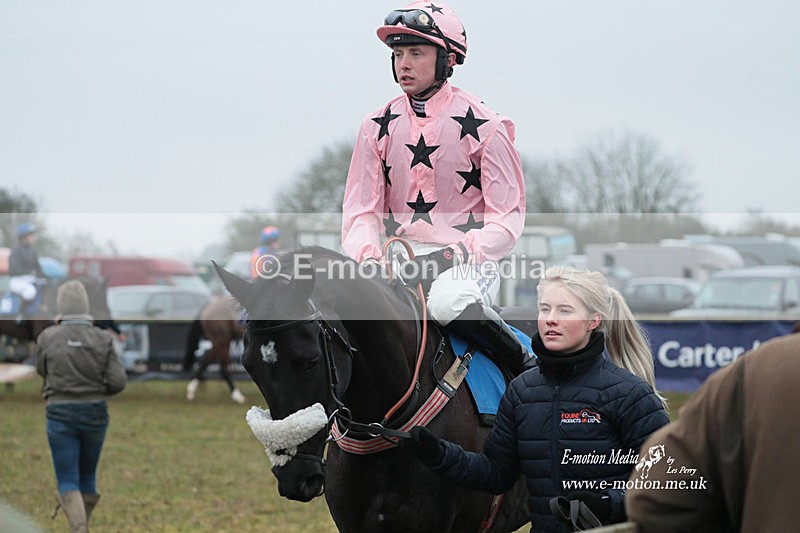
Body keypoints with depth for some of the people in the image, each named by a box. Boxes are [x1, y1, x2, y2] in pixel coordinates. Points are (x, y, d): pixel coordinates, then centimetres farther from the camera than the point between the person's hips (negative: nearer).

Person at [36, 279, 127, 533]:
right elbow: (117, 382, -8)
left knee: (68, 482, 0)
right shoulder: (102, 339, -5)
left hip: (61, 415, -2)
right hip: (95, 414, 2)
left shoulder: (48, 338, -8)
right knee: (87, 474, 21)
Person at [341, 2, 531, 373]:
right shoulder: (378, 127, 8)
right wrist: (367, 256, -17)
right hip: (398, 262, 4)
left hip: (467, 261, -3)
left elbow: (508, 216, -4)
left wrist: (464, 252, -21)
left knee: (448, 302, -36)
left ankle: (525, 366, -13)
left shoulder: (484, 126, -2)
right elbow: (360, 209, 5)